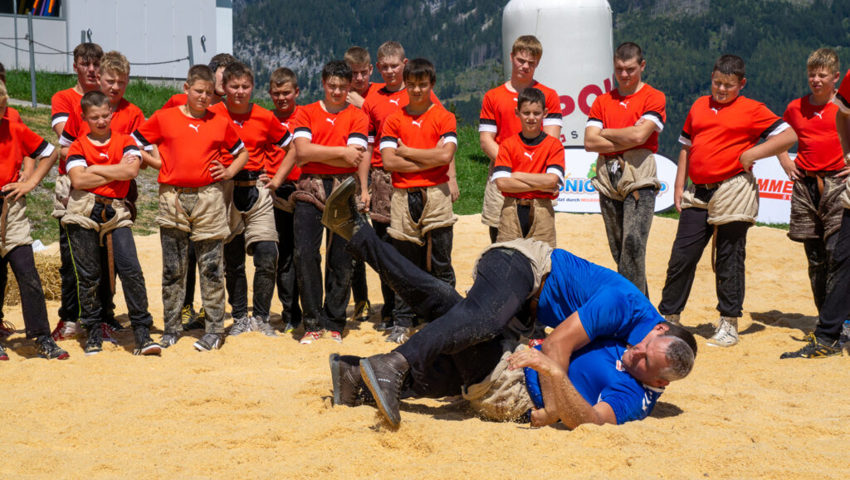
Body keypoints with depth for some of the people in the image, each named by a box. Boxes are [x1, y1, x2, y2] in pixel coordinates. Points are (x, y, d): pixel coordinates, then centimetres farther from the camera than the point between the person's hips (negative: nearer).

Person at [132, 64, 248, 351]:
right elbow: (135, 144, 11)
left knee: (211, 268, 1)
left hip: (209, 200, 0)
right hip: (173, 199, 0)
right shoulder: (164, 118, 5)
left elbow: (242, 153, 21)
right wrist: (160, 163, 2)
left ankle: (215, 330, 7)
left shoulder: (221, 123, 8)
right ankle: (171, 328, 13)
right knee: (172, 268, 4)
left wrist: (229, 172, 4)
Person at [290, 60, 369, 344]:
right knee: (305, 254, -10)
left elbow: (357, 157, -2)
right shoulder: (306, 113, 11)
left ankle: (333, 323, 11)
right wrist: (341, 152, -7)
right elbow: (302, 151, -5)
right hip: (310, 190, 0)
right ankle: (312, 323, 0)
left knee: (341, 259, -1)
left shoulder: (357, 116, 10)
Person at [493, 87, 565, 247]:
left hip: (542, 210, -1)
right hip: (512, 210, 1)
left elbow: (552, 180, -9)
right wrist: (540, 185, -9)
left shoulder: (554, 145, 4)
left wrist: (517, 175, -6)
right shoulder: (508, 145, 6)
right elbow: (502, 182, -6)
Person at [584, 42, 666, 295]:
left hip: (639, 179, -5)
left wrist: (605, 133, 2)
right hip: (608, 179, 5)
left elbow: (639, 134, -12)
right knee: (618, 249, 6)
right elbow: (589, 142, 3)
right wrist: (626, 141, -6)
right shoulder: (602, 101, 16)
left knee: (633, 242, -17)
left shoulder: (654, 98, 3)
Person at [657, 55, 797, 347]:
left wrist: (752, 153, -11)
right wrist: (679, 185, 13)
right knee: (681, 256, 4)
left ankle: (729, 324, 9)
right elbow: (686, 147, 21)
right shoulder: (699, 106, 16)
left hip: (733, 193, -4)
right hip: (698, 192, 5)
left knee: (729, 260, 1)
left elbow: (789, 136, -3)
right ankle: (667, 318, 14)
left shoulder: (751, 110, 1)